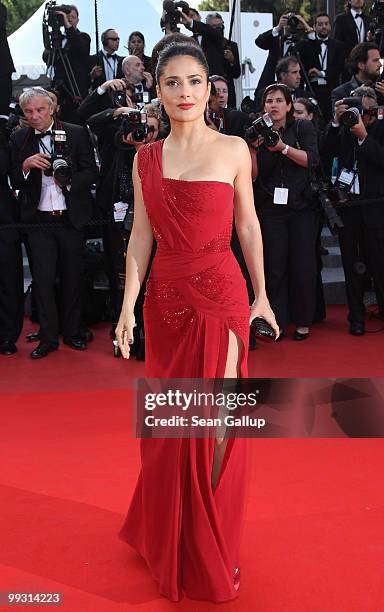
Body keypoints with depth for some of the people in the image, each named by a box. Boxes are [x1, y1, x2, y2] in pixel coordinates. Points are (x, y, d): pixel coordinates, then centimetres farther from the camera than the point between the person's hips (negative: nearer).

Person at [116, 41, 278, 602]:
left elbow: (248, 226, 3)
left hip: (220, 295, -3)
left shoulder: (232, 150, -1)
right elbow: (141, 236, 6)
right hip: (165, 299, 3)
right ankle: (168, 539, 35)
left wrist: (261, 295, 4)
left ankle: (212, 554, 22)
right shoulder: (146, 159, 7)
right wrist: (128, 306, -1)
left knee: (216, 422, 1)